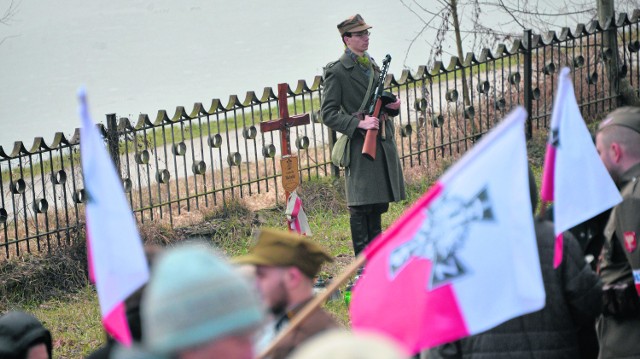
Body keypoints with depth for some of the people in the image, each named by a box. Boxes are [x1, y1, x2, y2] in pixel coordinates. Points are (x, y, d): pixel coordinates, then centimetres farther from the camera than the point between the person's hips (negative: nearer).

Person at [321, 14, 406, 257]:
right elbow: (328, 115, -10)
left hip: (383, 142, 8)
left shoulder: (372, 66, 16)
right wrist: (359, 124, -21)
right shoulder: (337, 72, -8)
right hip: (360, 145, -8)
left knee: (378, 204, 13)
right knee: (360, 207, -8)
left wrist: (391, 105, 6)